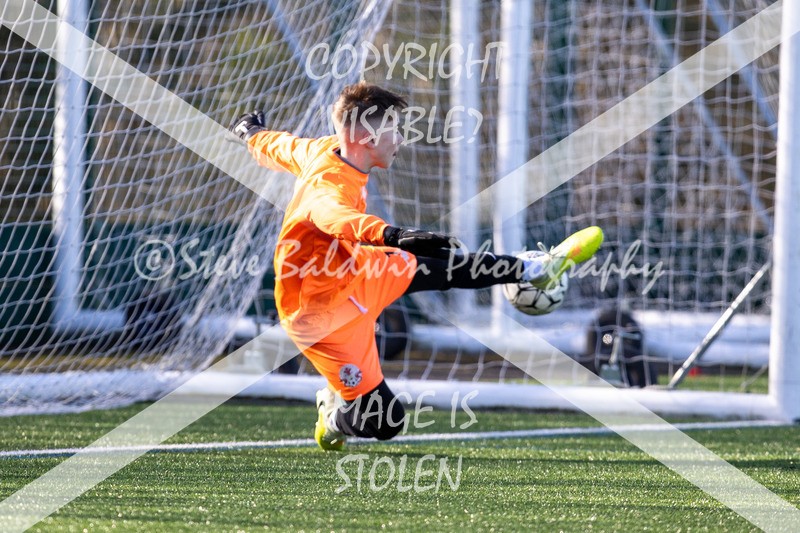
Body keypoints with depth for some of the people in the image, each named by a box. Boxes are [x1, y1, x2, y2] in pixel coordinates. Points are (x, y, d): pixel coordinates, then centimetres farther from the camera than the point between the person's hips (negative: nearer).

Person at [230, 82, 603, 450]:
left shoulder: (324, 151, -5)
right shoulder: (328, 184, -32)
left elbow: (280, 148, 17)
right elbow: (335, 215, -58)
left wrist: (252, 134, 40)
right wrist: (392, 235, -74)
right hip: (319, 314, -9)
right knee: (384, 423, -6)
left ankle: (534, 271, 15)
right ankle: (335, 416, 24)